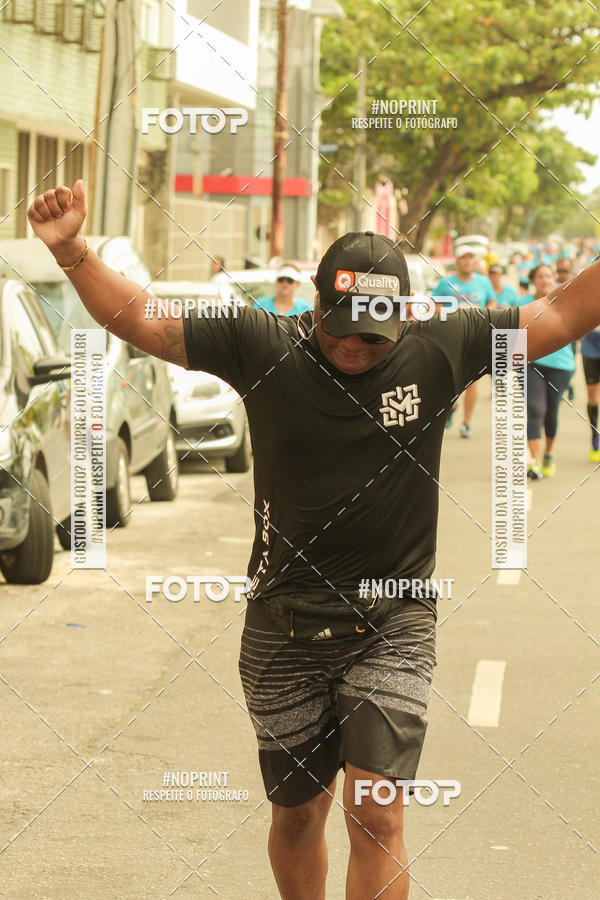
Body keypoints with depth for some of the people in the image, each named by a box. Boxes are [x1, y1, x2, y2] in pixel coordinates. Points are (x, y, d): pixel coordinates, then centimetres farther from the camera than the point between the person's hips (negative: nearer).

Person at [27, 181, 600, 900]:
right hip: (285, 626, 1)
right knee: (296, 813, 13)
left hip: (393, 623, -1)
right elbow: (136, 318, -4)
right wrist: (71, 250, -15)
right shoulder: (262, 347, -6)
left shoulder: (439, 349, -5)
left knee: (376, 813, -14)